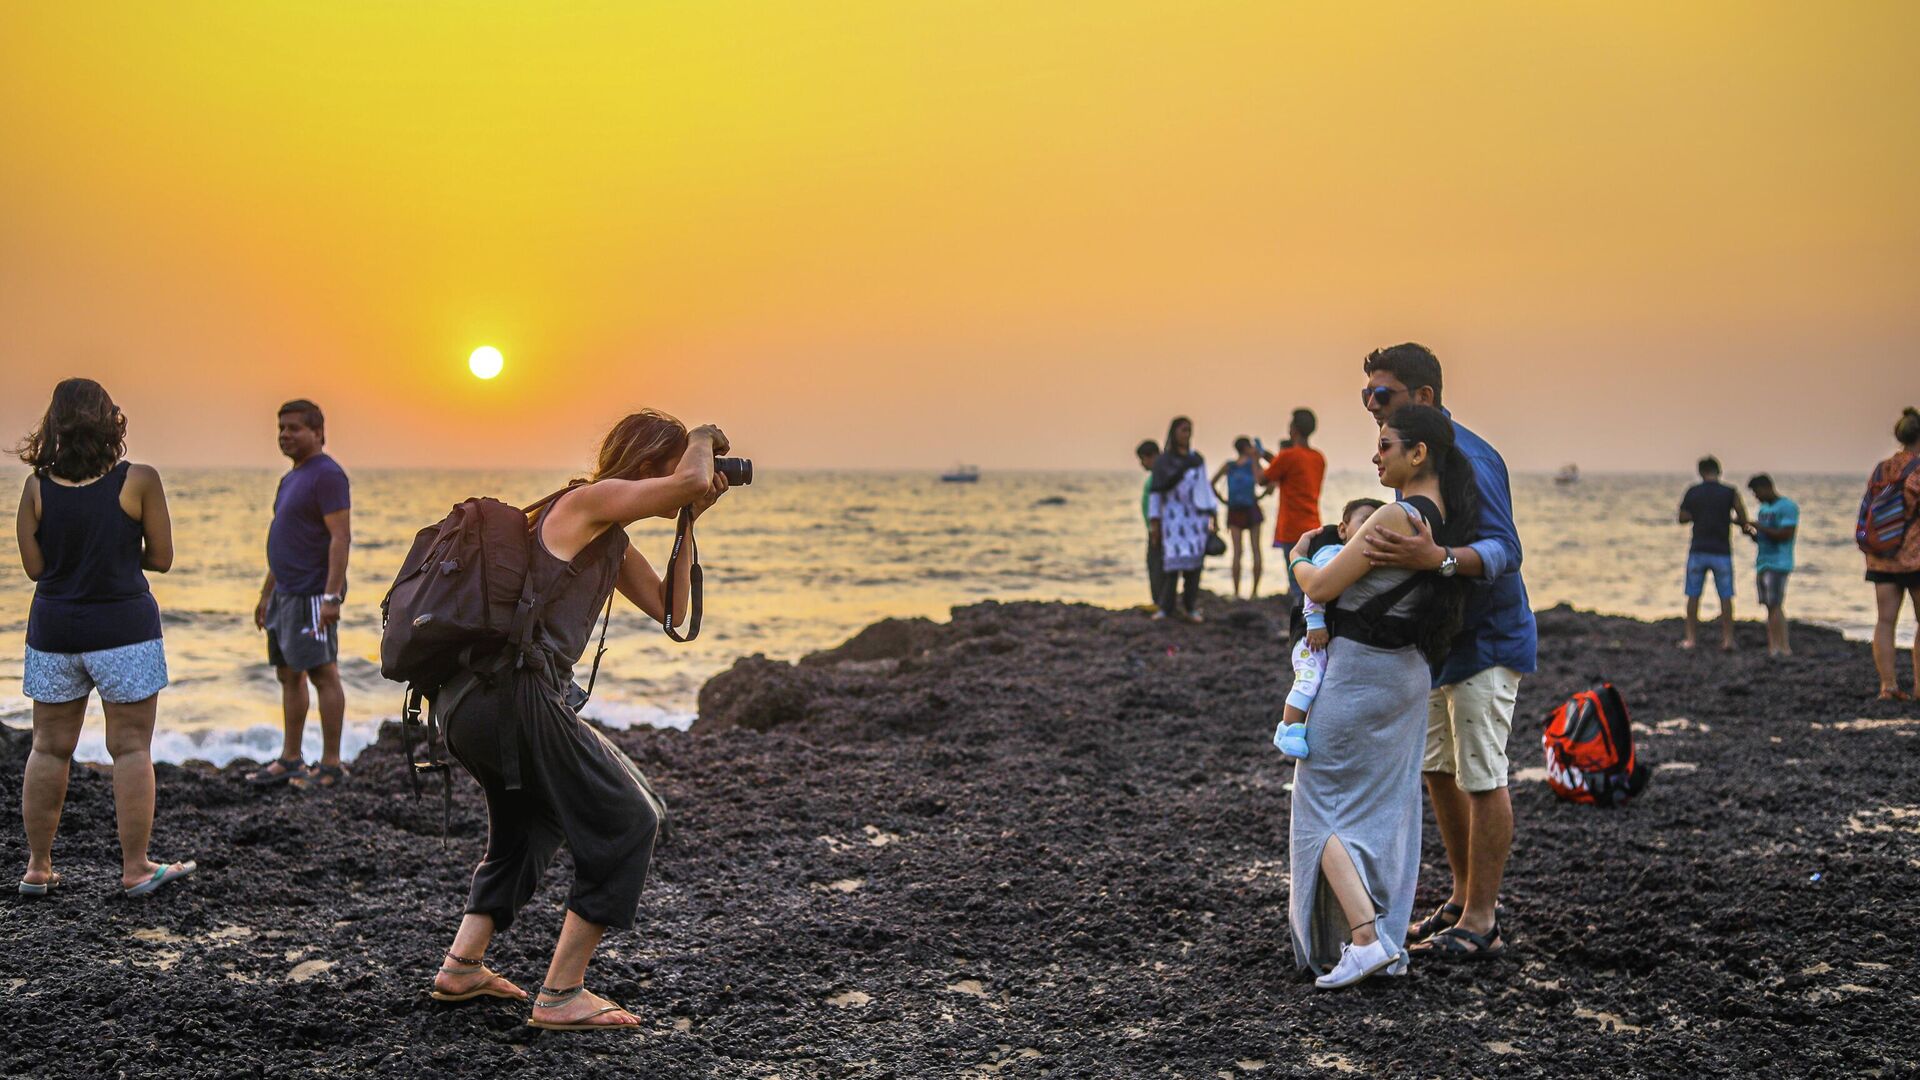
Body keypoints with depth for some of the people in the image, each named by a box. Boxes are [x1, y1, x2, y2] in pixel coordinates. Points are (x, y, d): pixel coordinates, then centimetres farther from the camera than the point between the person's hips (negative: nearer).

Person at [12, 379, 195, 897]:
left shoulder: (38, 486, -3)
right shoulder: (139, 481, -9)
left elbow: (34, 567, 0)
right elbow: (161, 559, -4)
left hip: (54, 629, 3)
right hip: (124, 628, -3)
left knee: (49, 748, 12)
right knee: (131, 748, 4)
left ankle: (37, 867, 18)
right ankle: (136, 868, 7)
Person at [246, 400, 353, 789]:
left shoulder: (327, 475, -12)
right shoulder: (291, 479, 18)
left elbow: (341, 537, -19)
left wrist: (331, 596, -25)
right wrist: (267, 594, 22)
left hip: (313, 596, -10)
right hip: (287, 593, 10)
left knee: (323, 674, -6)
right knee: (288, 675, 11)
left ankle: (331, 764, -3)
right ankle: (290, 760, 17)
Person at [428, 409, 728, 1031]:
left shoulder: (611, 537, 23)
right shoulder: (589, 500, -5)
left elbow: (669, 609, 23)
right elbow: (691, 481, -18)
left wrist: (689, 524, 19)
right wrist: (705, 438, 3)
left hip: (466, 701, 10)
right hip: (513, 695, -10)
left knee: (525, 827, 31)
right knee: (628, 822, -2)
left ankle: (462, 967, 30)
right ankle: (561, 996, -2)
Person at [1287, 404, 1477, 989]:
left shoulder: (1396, 518, -22)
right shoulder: (1445, 517, 4)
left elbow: (1322, 588, -16)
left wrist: (1298, 559, 5)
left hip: (1359, 672, -8)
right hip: (1409, 672, 8)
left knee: (1322, 808, 1)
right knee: (1388, 808, 14)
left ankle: (1364, 938, -11)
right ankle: (1392, 938, 17)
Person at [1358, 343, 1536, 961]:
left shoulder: (1467, 458, -21)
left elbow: (1504, 550, -33)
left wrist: (1438, 559, -49)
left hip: (1485, 641, -10)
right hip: (1438, 640, 10)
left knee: (1482, 779, -4)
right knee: (1438, 771, 15)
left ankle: (1481, 922, 3)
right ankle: (1465, 898, 27)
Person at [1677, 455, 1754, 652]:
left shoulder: (1692, 492, -2)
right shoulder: (1730, 493, -6)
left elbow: (1682, 518, 8)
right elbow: (1743, 521, -6)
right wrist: (1727, 518, 12)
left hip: (1698, 551, 1)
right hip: (1721, 552, -1)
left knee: (1693, 595, 8)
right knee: (1725, 597, 5)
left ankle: (1691, 638, 9)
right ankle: (1727, 639, 3)